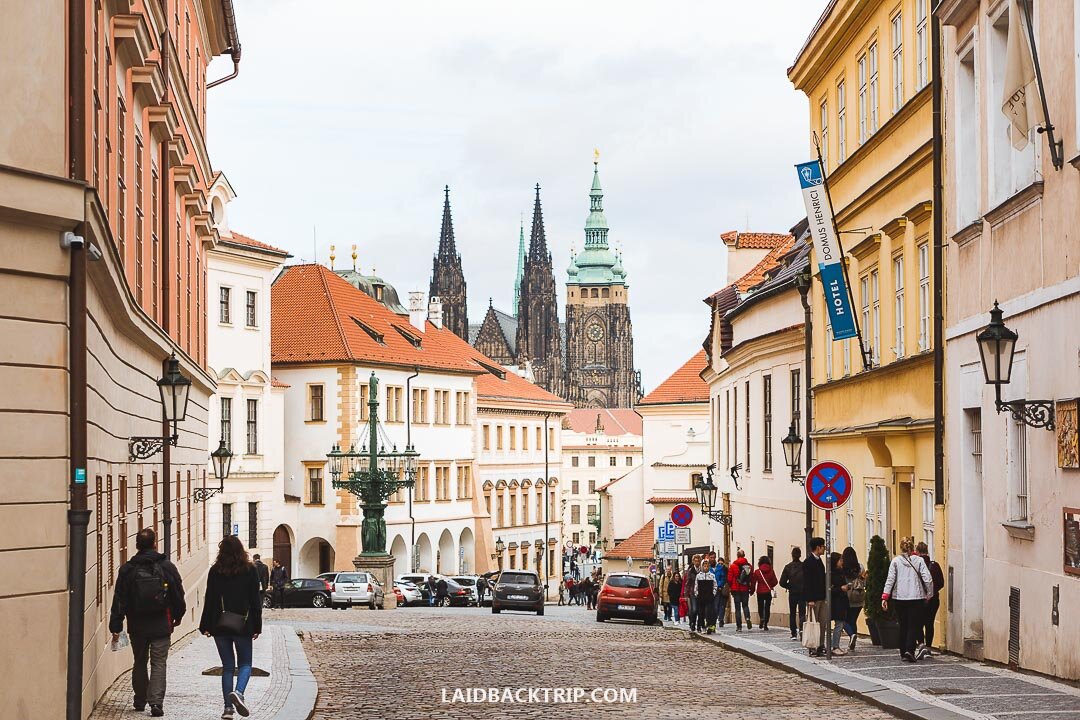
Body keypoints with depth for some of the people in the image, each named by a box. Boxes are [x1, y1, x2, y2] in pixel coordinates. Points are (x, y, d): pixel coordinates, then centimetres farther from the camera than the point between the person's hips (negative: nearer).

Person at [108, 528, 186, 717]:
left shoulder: (127, 569, -3)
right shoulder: (167, 567, -5)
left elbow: (119, 601, -3)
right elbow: (178, 596, 2)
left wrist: (115, 627, 1)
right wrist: (177, 617, 18)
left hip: (137, 626, 2)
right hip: (161, 626, -1)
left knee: (140, 662, 17)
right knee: (159, 663, 1)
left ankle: (140, 700, 23)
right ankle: (156, 701, -11)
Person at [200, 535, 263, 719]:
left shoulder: (215, 571, 0)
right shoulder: (250, 570, -2)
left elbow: (209, 600, 0)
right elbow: (256, 601, -2)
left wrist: (205, 626, 5)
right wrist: (257, 626, 4)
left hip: (220, 627, 1)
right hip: (243, 627, -1)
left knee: (227, 666, 9)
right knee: (245, 664, 10)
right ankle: (238, 692, -18)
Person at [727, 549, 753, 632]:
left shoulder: (733, 566, -7)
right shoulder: (749, 566, -1)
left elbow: (729, 579, -6)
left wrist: (731, 588, 9)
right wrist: (751, 589, 12)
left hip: (736, 589, -2)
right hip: (745, 589, 2)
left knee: (737, 607, 5)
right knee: (745, 605, 15)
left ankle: (739, 626, 2)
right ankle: (747, 618, -14)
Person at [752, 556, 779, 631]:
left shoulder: (757, 572, -7)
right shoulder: (771, 571, -5)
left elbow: (753, 582, -5)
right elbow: (775, 582, -2)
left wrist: (752, 590, 9)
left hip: (760, 592, -1)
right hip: (768, 592, 1)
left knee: (760, 607, 14)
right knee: (767, 608, 8)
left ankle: (761, 618, -14)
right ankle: (765, 624, 4)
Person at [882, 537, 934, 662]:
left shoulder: (896, 561, 0)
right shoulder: (919, 560, -2)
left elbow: (890, 579, -4)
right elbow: (928, 579, -7)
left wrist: (885, 597, -5)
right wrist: (929, 594, 5)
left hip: (899, 598, 1)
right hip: (916, 597, -1)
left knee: (903, 626, 11)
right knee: (913, 625, 0)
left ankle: (904, 653, 13)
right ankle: (909, 650, -19)